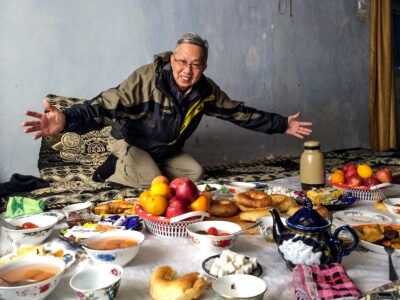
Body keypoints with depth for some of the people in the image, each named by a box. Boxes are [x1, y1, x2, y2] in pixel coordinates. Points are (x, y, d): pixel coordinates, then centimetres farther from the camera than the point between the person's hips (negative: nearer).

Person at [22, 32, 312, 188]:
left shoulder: (206, 90, -14)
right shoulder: (147, 78, -31)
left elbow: (240, 112, -6)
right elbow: (108, 105, -40)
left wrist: (282, 125, -7)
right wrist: (67, 120, -58)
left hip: (168, 149, 6)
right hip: (130, 142, -6)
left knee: (196, 173, -5)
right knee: (153, 182, -24)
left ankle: (136, 167, 8)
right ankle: (114, 169, 4)